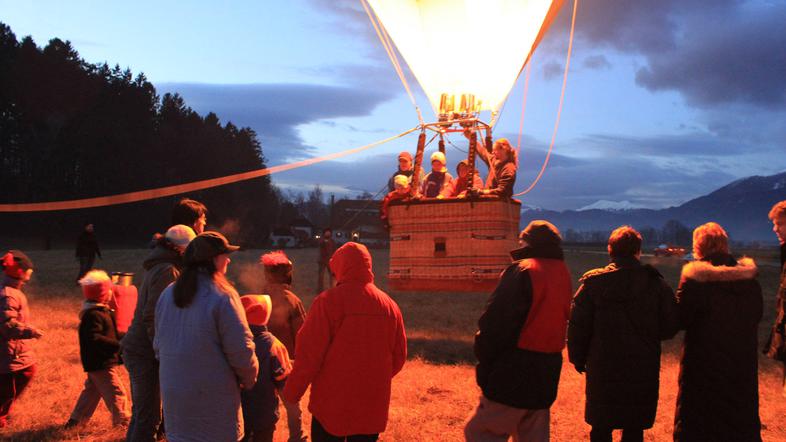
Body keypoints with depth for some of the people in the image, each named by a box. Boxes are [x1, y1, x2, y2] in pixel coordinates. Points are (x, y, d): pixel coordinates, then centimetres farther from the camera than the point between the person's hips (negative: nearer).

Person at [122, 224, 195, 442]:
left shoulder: (160, 267, 13)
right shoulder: (167, 271, -16)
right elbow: (153, 318, -22)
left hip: (137, 349, 10)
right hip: (145, 353, -10)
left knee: (140, 414, 19)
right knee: (149, 418, -3)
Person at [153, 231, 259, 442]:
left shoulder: (167, 294, 4)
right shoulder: (222, 296, -15)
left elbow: (158, 345, 12)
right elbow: (241, 351, -16)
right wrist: (249, 380, 2)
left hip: (173, 394, 6)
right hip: (213, 399, -6)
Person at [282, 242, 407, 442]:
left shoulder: (329, 300, -13)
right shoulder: (389, 305, 1)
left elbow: (309, 354, -14)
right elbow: (398, 357, 6)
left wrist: (292, 392, -1)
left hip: (332, 404, -4)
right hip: (373, 406, 4)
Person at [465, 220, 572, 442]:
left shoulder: (522, 272, -13)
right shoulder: (564, 275, 10)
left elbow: (494, 324, -15)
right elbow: (561, 322, 14)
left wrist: (484, 365, -7)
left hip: (513, 376, -8)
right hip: (546, 379, 8)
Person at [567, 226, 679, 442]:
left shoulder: (593, 282, -6)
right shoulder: (656, 283, -3)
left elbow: (577, 326, -6)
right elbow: (670, 327, -2)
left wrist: (578, 358, 7)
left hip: (602, 369, -1)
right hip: (643, 370, 1)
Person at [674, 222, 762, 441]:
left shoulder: (695, 277, -17)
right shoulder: (750, 277, -1)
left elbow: (681, 318, -14)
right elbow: (757, 316, 9)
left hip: (703, 363, -4)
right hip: (743, 362, 5)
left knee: (697, 422, 9)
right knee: (743, 422, 19)